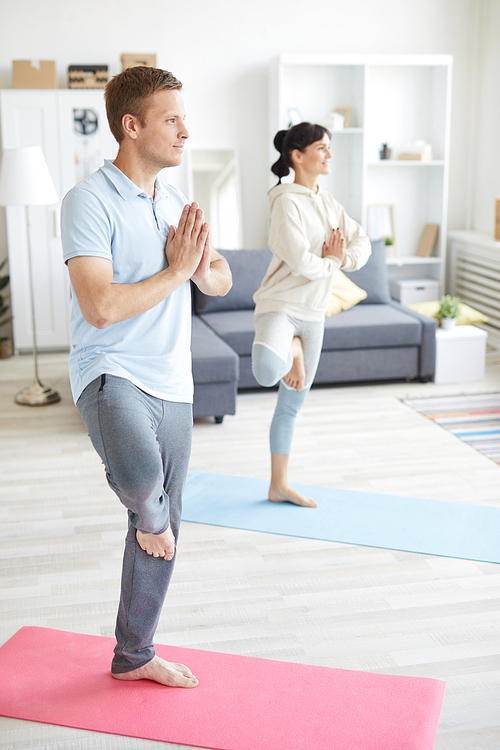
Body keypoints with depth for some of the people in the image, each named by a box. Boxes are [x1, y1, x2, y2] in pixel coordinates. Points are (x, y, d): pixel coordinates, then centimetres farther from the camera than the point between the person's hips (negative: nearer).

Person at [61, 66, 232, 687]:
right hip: (110, 374, -7)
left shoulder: (173, 202, 11)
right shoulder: (90, 201, -13)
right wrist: (175, 270, -14)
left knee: (161, 529, 14)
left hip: (171, 385, 7)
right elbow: (100, 306, -24)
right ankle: (151, 516, 0)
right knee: (141, 472, -38)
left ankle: (133, 655, 32)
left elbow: (222, 282, 18)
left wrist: (206, 267, -6)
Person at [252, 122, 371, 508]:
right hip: (279, 306, -8)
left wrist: (344, 257, -10)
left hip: (313, 314, 8)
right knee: (267, 371, -40)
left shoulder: (328, 201, 13)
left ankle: (279, 486, 25)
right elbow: (302, 263, -21)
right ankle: (291, 350, -2)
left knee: (292, 404, 14)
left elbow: (363, 243, 11)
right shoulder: (287, 202, -13)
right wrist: (332, 259, -2)